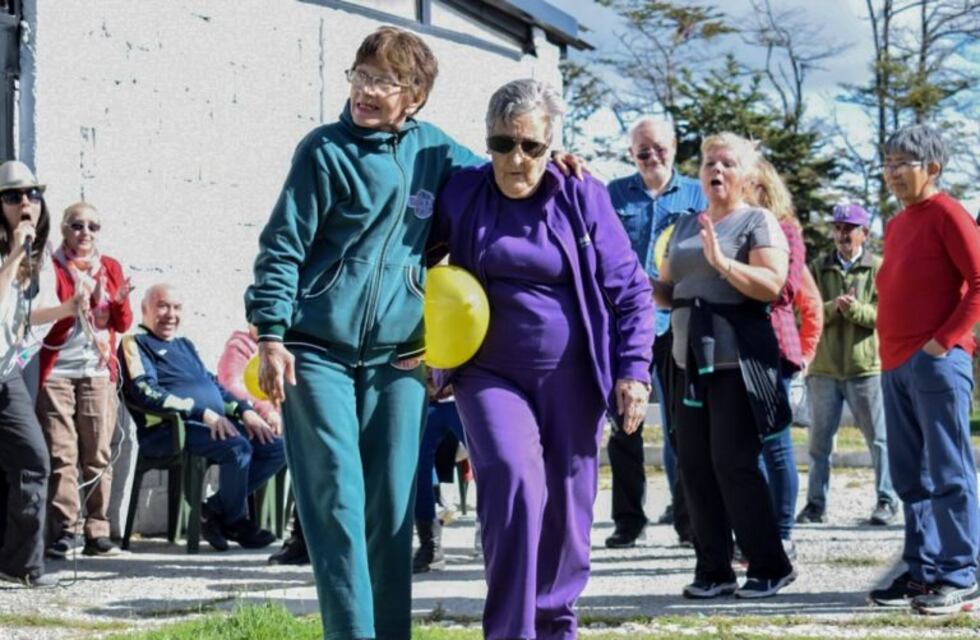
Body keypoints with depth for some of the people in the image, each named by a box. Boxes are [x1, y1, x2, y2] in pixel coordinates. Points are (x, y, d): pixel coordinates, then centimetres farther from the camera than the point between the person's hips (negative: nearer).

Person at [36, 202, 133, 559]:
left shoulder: (111, 268, 12)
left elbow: (123, 324, 9)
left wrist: (118, 302, -11)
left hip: (98, 373, 3)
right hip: (56, 373, -3)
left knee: (99, 456, 1)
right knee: (61, 455, -7)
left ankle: (97, 532, 3)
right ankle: (64, 532, -7)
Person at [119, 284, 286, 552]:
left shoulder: (185, 345, 30)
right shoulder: (135, 344, 3)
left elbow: (214, 384, 27)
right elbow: (146, 392, -12)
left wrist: (245, 411, 6)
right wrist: (204, 413, -21)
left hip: (218, 424, 8)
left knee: (279, 447, -9)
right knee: (237, 447, -32)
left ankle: (215, 509, -4)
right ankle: (235, 523, -8)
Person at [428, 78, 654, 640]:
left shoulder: (583, 198, -1)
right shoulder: (461, 194, -1)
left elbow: (631, 289, 2)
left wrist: (633, 368, -6)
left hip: (571, 380, 1)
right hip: (491, 375, -1)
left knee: (566, 504, 7)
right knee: (512, 476, -24)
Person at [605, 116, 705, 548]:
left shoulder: (696, 195, 9)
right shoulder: (614, 194, 9)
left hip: (676, 322, -1)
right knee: (623, 426, 3)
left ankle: (688, 517, 10)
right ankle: (628, 520, 11)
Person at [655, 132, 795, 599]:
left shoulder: (758, 222, -3)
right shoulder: (685, 226, 17)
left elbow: (771, 286, -16)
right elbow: (668, 291, 19)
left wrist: (721, 261, -26)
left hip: (739, 361, -7)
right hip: (692, 360, 7)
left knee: (733, 464, -8)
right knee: (695, 466, 4)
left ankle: (770, 566, 4)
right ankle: (713, 570, 12)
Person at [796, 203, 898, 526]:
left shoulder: (879, 268, 2)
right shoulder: (818, 268, 8)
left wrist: (855, 309, -23)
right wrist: (833, 307, -19)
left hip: (866, 368, -2)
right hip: (823, 368, 2)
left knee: (878, 439, 4)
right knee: (819, 439, 6)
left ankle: (886, 501, 12)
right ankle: (816, 503, 13)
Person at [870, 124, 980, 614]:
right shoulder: (896, 225, 18)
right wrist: (889, 350, 13)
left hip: (936, 362, -9)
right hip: (895, 365, 9)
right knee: (911, 477, 11)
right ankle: (922, 571, 17)